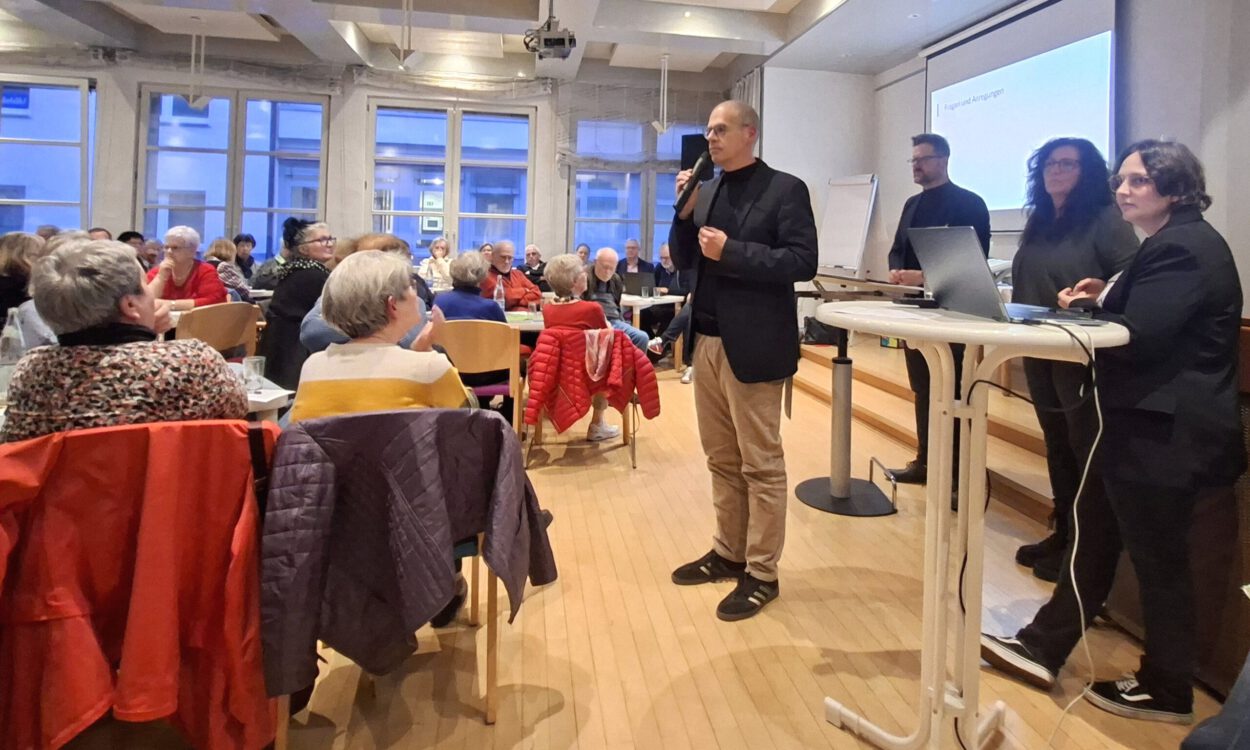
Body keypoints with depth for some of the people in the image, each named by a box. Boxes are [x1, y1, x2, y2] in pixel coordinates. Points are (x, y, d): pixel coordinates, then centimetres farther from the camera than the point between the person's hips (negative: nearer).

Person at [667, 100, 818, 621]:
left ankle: (762, 574, 12)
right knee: (721, 459, 15)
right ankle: (728, 552, 30)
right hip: (707, 340, 7)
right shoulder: (706, 191, 13)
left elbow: (803, 261, -14)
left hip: (751, 344, -7)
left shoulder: (785, 189, -5)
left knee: (760, 464, 1)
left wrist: (731, 252, -19)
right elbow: (683, 259, 14)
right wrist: (685, 212, -2)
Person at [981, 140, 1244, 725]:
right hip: (1146, 424, 11)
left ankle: (1166, 690, 23)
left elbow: (1137, 337, -25)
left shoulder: (1183, 249, -18)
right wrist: (1104, 300, 1)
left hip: (1163, 432, -11)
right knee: (1094, 537, 15)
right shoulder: (1172, 243, 16)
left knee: (1157, 559, 4)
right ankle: (1042, 649, 26)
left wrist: (1083, 309, -9)